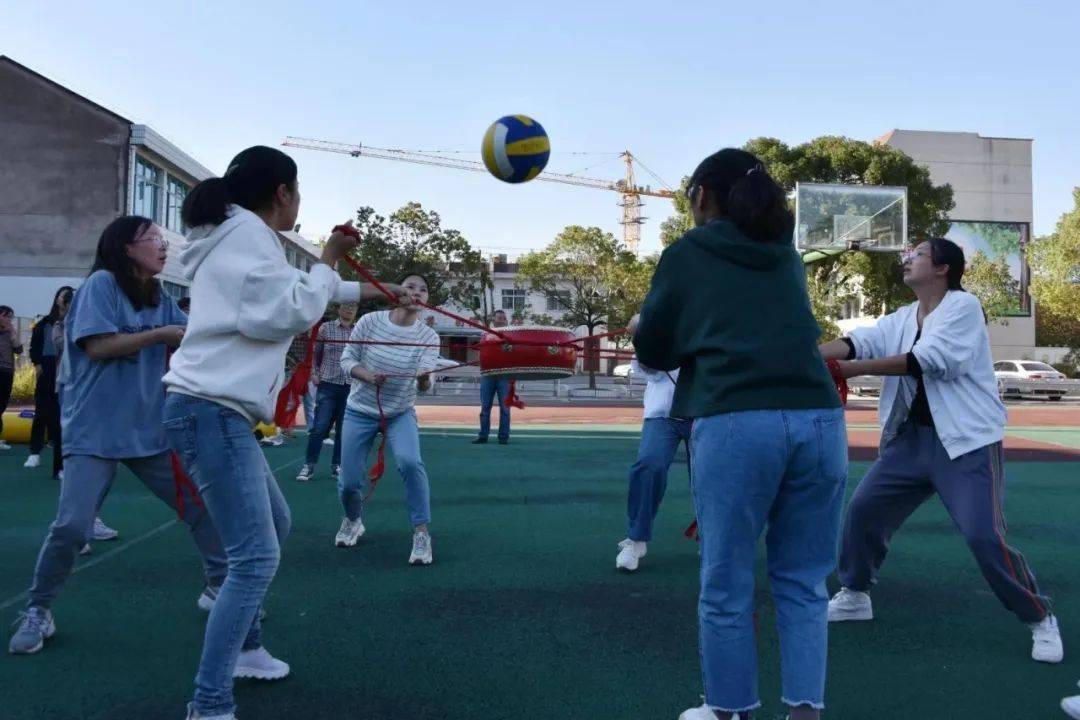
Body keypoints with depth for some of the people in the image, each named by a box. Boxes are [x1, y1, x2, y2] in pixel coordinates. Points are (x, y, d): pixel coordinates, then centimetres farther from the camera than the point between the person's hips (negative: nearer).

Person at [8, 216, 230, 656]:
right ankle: (37, 611, 11)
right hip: (95, 430, -7)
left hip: (150, 429, 7)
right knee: (72, 525, -13)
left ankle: (221, 586, 23)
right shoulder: (102, 283, -8)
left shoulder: (159, 298, 13)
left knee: (202, 503, 6)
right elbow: (96, 346, -17)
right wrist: (159, 335, -13)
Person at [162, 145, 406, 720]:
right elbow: (290, 312, -15)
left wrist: (367, 291, 43)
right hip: (212, 411, -11)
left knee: (273, 524, 23)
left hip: (214, 410, 11)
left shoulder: (241, 238, 21)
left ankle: (244, 648, 33)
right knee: (257, 557, -12)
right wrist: (328, 261, -1)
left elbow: (288, 288, 35)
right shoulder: (246, 233, -10)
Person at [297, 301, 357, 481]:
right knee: (319, 427, -5)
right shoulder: (326, 328, 3)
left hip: (351, 387, 2)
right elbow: (315, 353, 10)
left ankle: (336, 466, 17)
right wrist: (314, 373, 1)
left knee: (344, 429, 6)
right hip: (328, 385, -2)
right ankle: (309, 466, 5)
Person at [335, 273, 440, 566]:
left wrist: (424, 378, -47)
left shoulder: (428, 336, -12)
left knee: (410, 463, -28)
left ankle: (421, 534, -14)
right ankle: (353, 521, 35)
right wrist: (368, 376, -28)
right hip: (360, 411, 1)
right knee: (349, 479, 0)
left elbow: (424, 383, -22)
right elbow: (347, 359, -8)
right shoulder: (370, 321, -13)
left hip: (401, 413, 0)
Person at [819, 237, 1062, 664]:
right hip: (911, 438, 7)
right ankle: (855, 596, 27)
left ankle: (1041, 620, 8)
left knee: (984, 535, -14)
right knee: (863, 509, 7)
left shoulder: (963, 305, -10)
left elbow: (925, 360, -23)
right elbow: (857, 342, -6)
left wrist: (853, 370, -25)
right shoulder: (901, 319, 10)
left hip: (968, 442, -7)